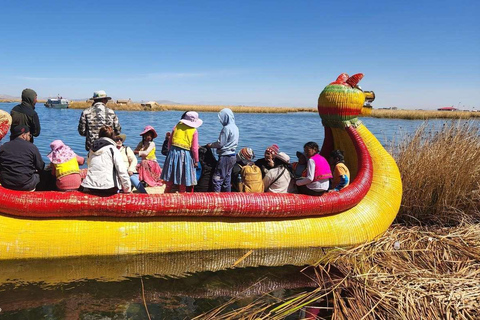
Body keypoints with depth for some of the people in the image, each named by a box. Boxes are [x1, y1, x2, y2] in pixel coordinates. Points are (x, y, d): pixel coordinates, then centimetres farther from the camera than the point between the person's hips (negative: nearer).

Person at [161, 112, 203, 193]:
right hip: (186, 155, -3)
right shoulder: (194, 131, -7)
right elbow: (194, 148, -8)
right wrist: (196, 160, 1)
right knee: (183, 181, 10)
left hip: (173, 152, 3)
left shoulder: (177, 126, 4)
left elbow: (170, 142, 7)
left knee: (170, 179, 13)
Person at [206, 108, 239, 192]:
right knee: (227, 178, 15)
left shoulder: (226, 128, -16)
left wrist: (210, 145, 2)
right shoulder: (235, 127, 11)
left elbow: (220, 143, -15)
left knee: (217, 178, -6)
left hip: (225, 156, -9)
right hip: (232, 156, 9)